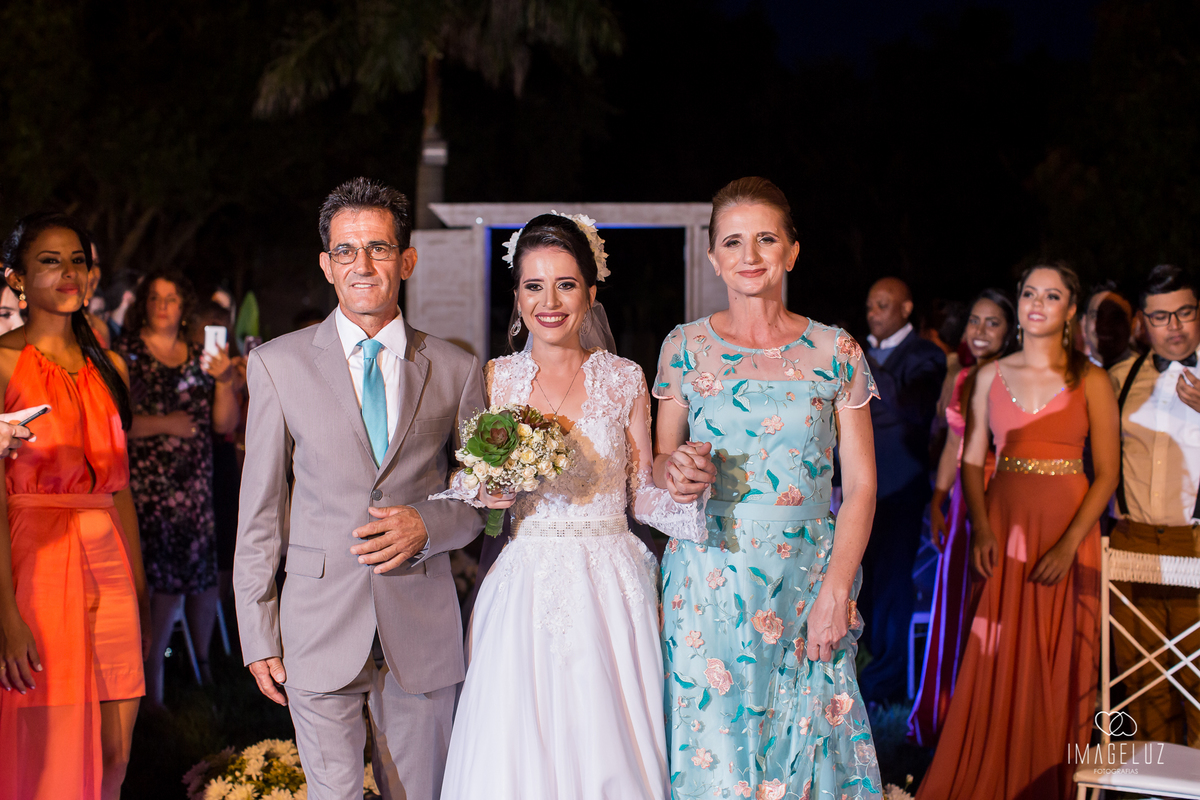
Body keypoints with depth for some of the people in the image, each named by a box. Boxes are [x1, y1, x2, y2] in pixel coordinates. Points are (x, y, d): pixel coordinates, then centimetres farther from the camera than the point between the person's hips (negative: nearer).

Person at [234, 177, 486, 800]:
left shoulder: (456, 370, 4)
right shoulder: (278, 364, 1)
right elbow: (260, 510, 2)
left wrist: (428, 525, -11)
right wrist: (259, 635, -1)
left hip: (423, 628, 2)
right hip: (319, 626, -1)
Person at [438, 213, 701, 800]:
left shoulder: (624, 380, 3)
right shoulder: (496, 379, 4)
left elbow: (642, 496, 6)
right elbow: (471, 483, 11)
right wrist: (483, 492, -10)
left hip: (610, 592, 0)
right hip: (524, 590, 0)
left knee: (608, 752, 1)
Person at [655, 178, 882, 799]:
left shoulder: (836, 352, 2)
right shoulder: (685, 347, 4)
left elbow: (860, 485, 2)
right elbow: (659, 462, 11)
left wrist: (836, 590, -8)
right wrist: (673, 468, -13)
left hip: (807, 589, 0)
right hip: (707, 587, 0)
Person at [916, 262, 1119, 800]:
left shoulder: (1090, 381, -1)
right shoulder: (991, 376, 7)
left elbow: (1108, 473, -4)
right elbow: (971, 459, 7)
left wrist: (1069, 544, -14)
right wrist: (981, 529, -7)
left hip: (1067, 531, -2)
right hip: (1004, 529, 2)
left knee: (1058, 670, 2)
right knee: (995, 666, 2)